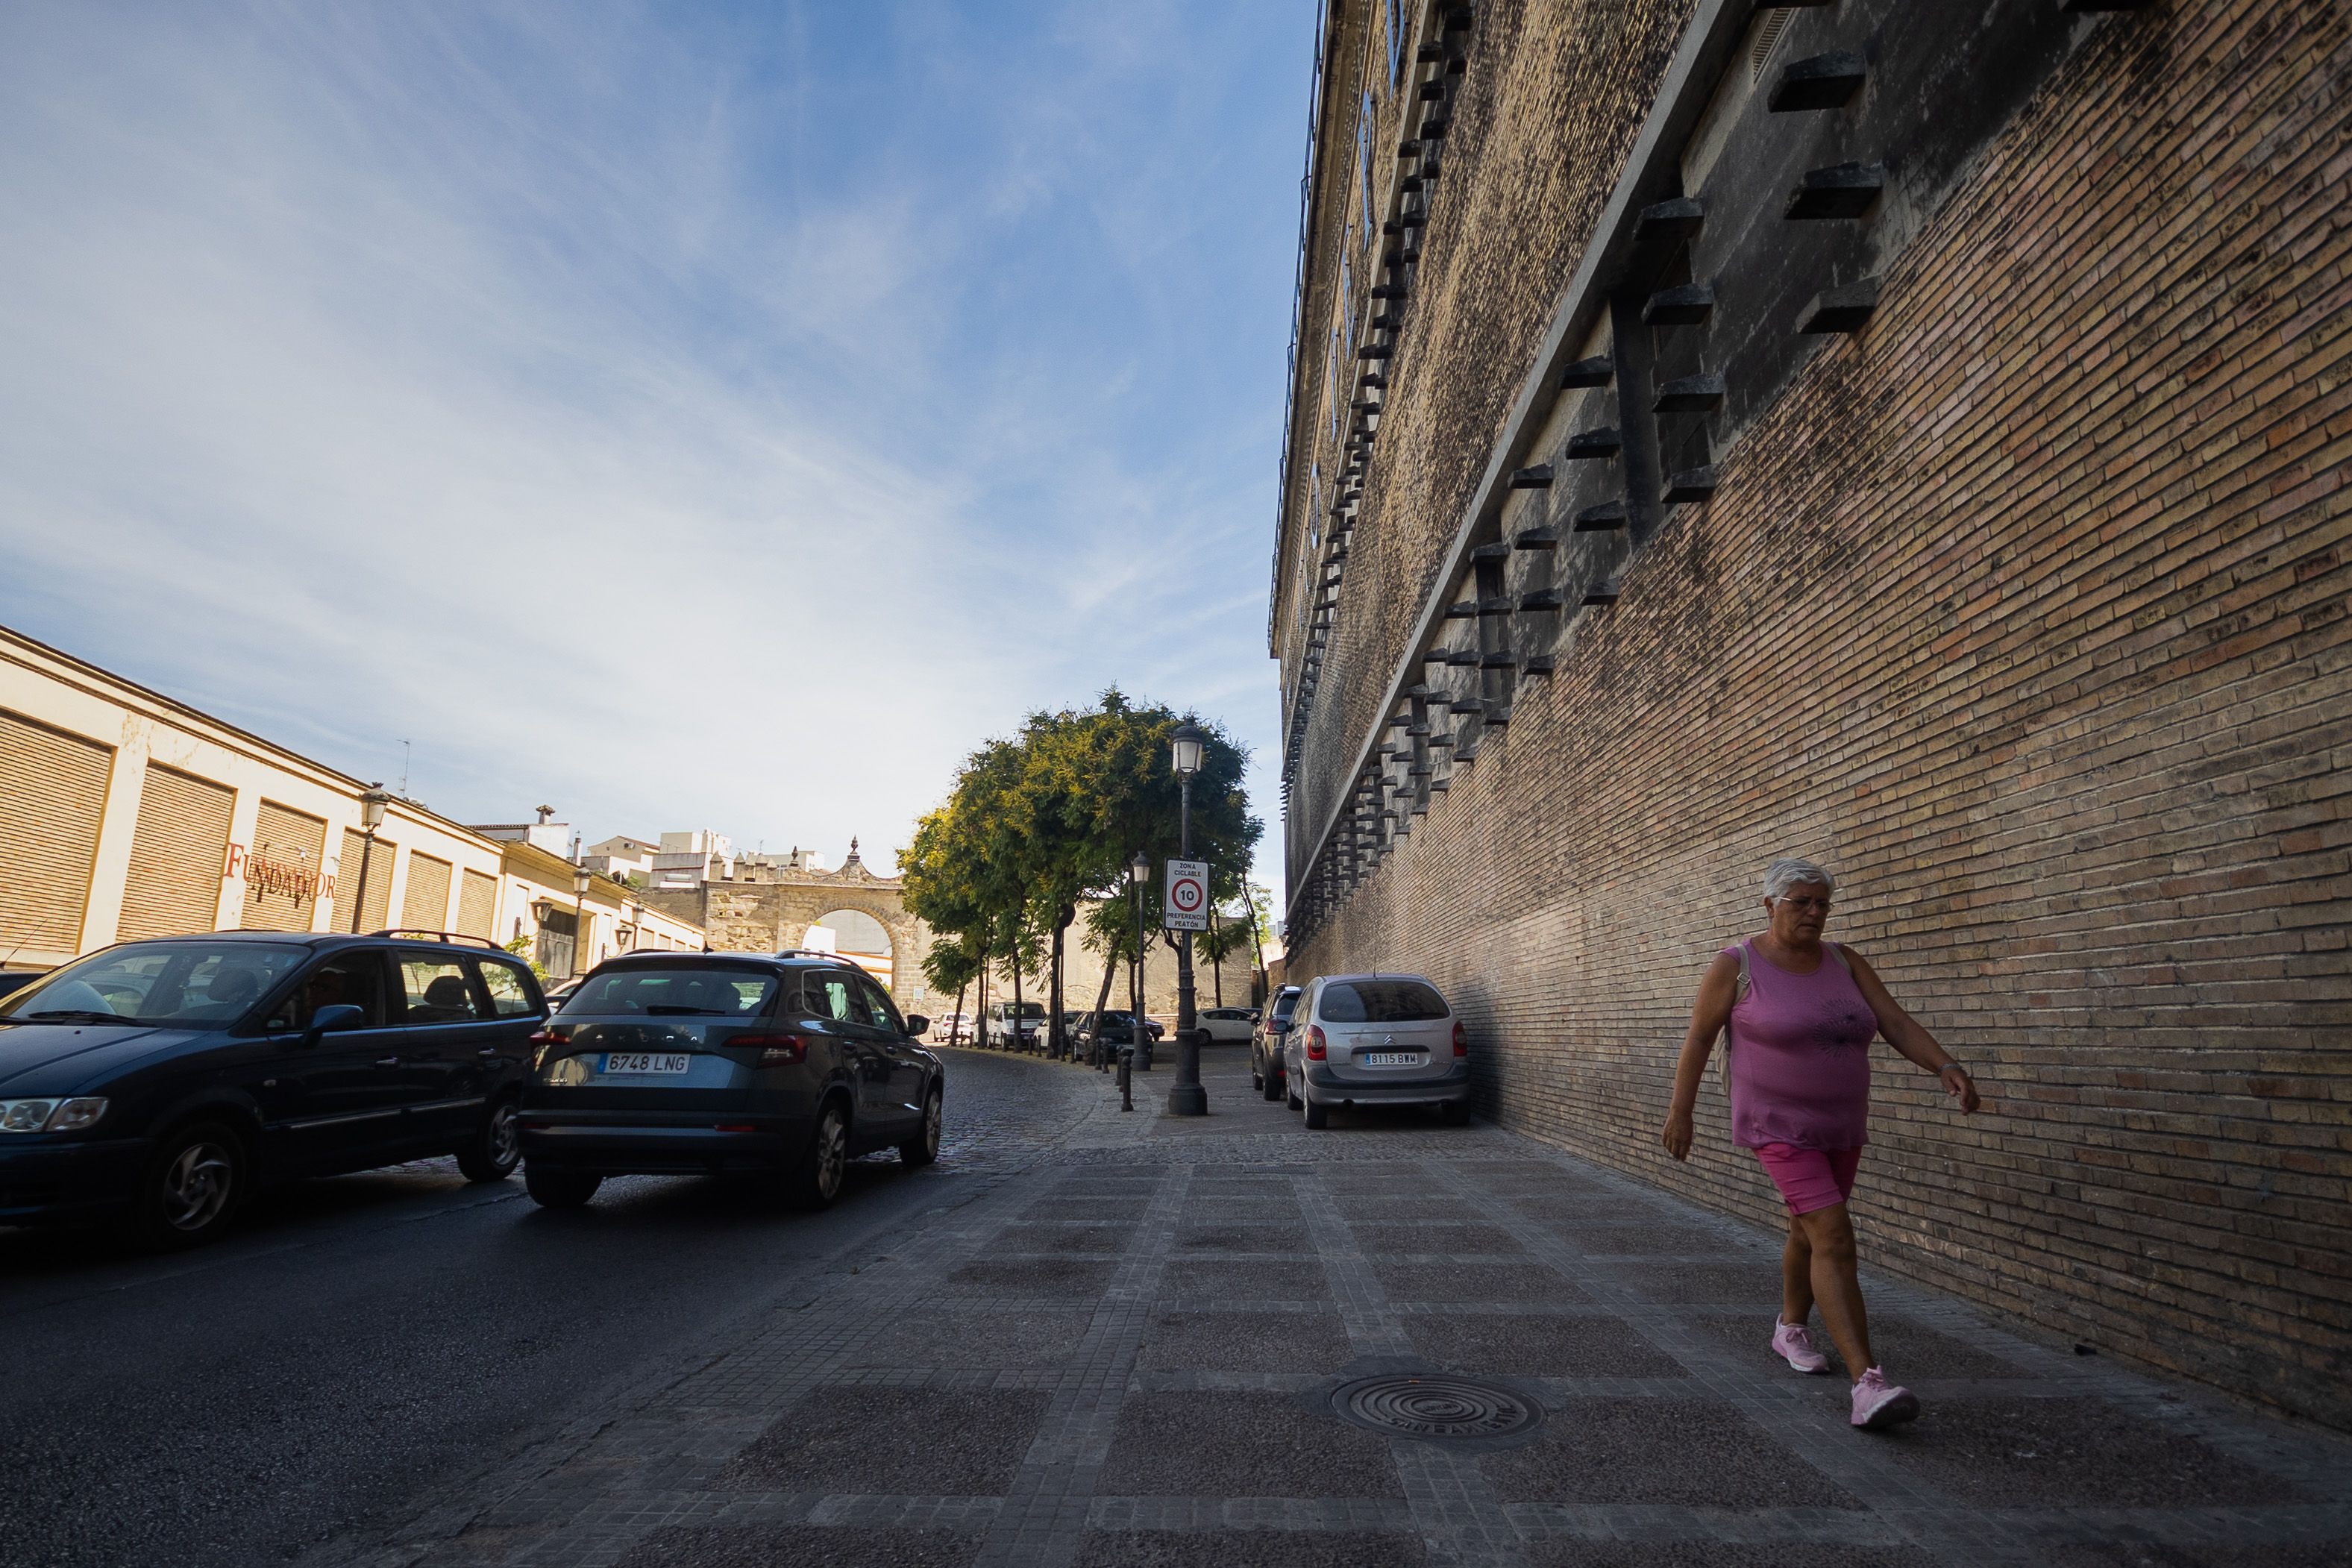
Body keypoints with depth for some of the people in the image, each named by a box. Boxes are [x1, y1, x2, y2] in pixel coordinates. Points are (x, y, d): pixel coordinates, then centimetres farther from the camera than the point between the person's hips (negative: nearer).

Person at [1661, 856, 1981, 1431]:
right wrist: (1680, 1112, -6)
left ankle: (1790, 1330, 43)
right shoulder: (1736, 965, -13)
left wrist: (1947, 1068, -24)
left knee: (1811, 1232, 20)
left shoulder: (1844, 962, 1)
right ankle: (1868, 1387, -20)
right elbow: (1698, 1038, -7)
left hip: (1840, 1128, 6)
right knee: (1835, 1238, -18)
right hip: (1780, 1128, -6)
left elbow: (1896, 1022, -7)